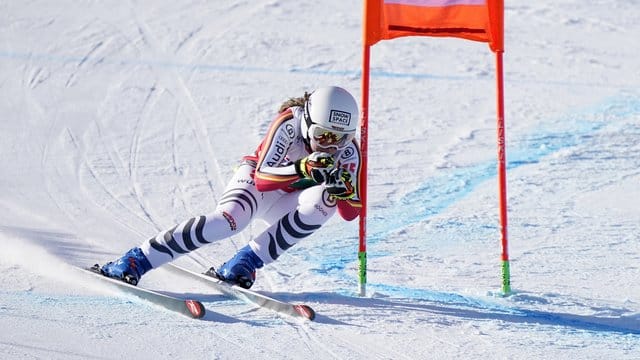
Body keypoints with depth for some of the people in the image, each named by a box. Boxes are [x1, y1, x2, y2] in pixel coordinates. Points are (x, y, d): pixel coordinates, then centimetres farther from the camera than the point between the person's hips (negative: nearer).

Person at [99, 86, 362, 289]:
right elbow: (263, 177, -35)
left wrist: (344, 189, -40)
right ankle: (132, 263, -30)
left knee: (326, 200, -30)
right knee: (230, 218, -36)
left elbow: (351, 213, -19)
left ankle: (240, 267, -26)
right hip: (257, 180, -3)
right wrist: (303, 169, -50)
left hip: (285, 204, 3)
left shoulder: (348, 151, -20)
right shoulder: (291, 122, -29)